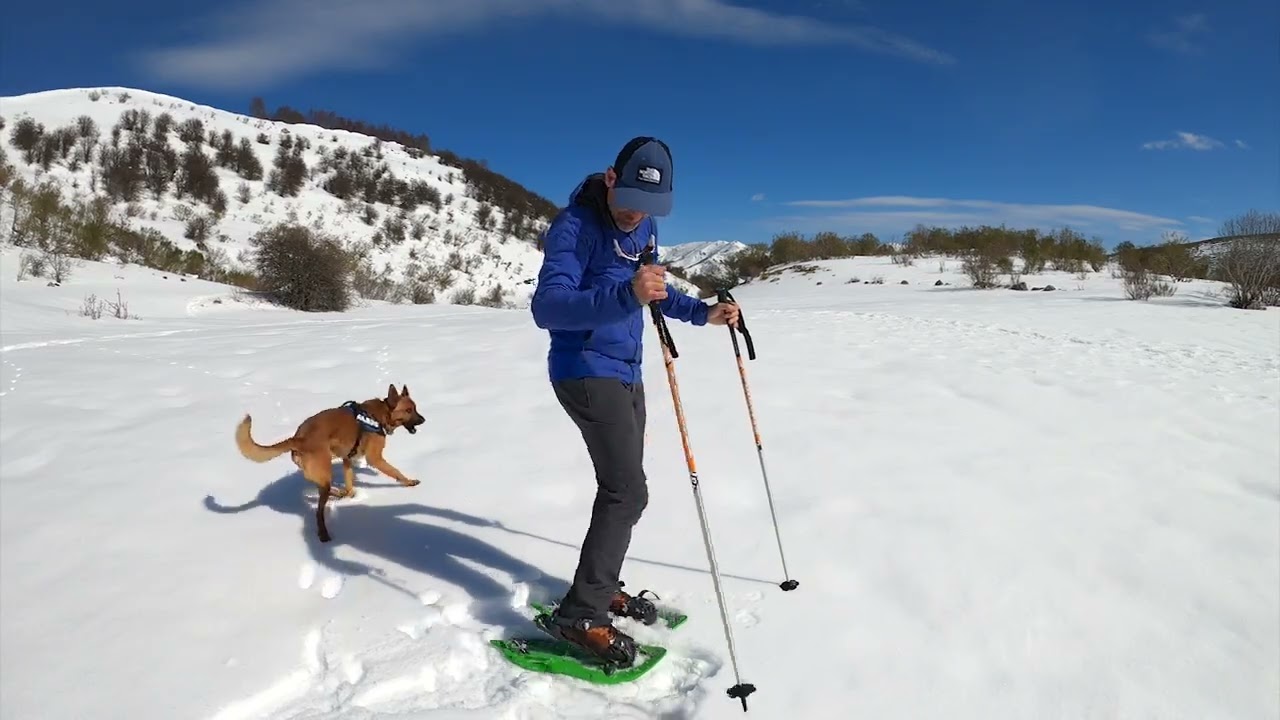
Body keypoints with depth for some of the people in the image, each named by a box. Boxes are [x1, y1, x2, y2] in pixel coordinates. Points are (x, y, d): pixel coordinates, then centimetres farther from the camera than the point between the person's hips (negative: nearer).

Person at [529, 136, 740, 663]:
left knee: (621, 488, 14)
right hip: (586, 372, -8)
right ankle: (579, 616, -6)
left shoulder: (644, 226, 7)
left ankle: (601, 589, 29)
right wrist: (625, 293, -44)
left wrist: (703, 313, 8)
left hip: (626, 373, 9)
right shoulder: (574, 226, -18)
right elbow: (546, 308, -31)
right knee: (628, 491, -14)